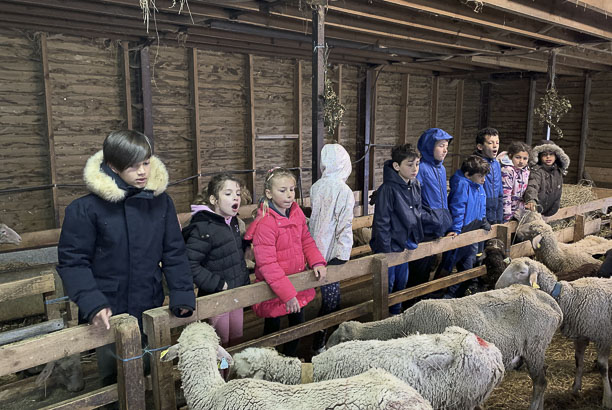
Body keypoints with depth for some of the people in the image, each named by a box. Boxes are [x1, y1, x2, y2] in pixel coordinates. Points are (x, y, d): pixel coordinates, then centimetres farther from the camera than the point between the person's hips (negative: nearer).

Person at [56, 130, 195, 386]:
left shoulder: (161, 202, -3)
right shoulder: (85, 209, -12)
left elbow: (174, 253, 2)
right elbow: (72, 262, -9)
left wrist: (183, 295, -8)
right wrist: (92, 304, -21)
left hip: (151, 311, 3)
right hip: (108, 317, -2)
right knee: (115, 381, 14)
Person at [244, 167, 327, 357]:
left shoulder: (297, 213, -1)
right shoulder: (265, 223, -24)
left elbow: (306, 240, 11)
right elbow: (266, 263, -25)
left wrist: (317, 262, -7)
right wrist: (287, 293, -25)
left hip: (298, 283, 7)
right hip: (274, 290, -7)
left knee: (298, 322, 22)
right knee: (272, 328, 11)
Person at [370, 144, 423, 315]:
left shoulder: (416, 186, 2)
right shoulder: (388, 189, -21)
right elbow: (381, 223, -19)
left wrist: (415, 239, 12)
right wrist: (385, 250, -18)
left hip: (406, 244, 8)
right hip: (390, 246, -7)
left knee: (401, 281, 20)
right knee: (387, 284, 4)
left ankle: (395, 313, 38)